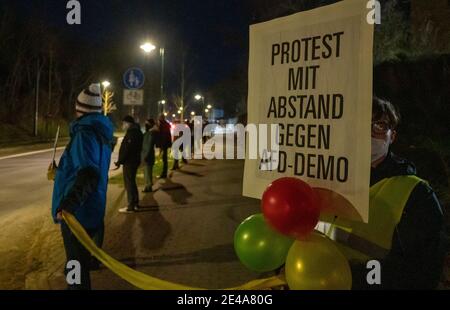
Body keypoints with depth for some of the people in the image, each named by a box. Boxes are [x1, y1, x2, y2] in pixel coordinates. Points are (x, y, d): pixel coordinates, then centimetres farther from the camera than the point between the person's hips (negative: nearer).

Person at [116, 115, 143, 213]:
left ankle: (131, 206, -1)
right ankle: (135, 203, 26)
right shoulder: (137, 131, 14)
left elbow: (126, 149, -23)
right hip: (134, 161, 10)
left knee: (129, 184, -5)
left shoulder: (132, 133, -18)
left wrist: (120, 161, -16)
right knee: (132, 183, 18)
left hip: (129, 162, -10)